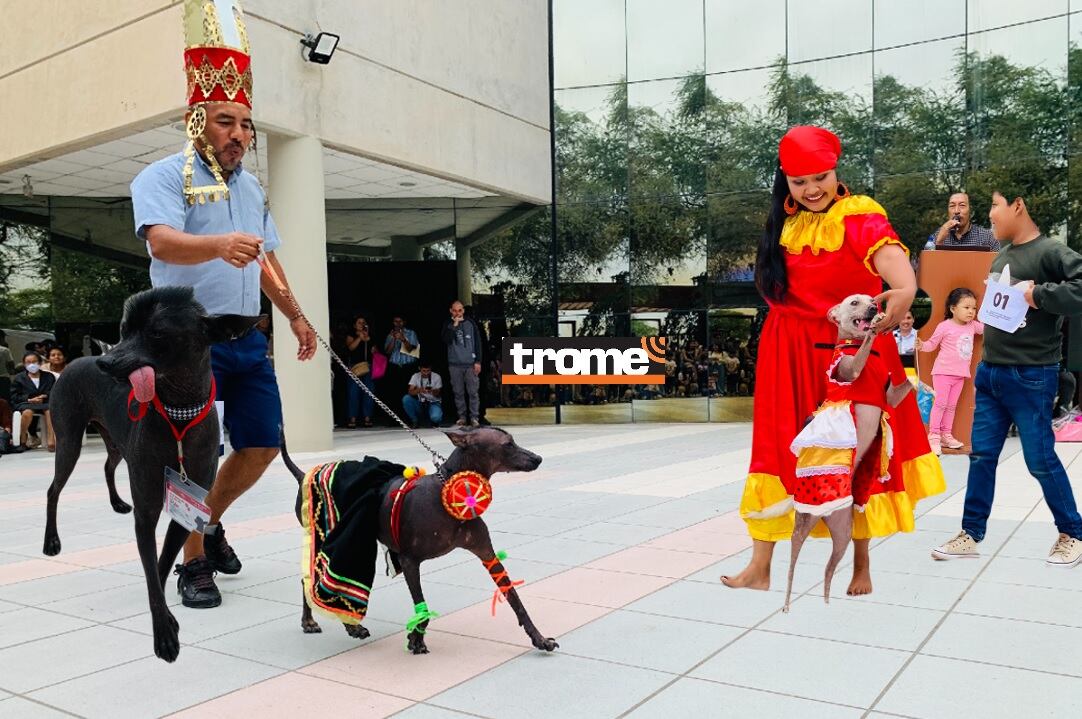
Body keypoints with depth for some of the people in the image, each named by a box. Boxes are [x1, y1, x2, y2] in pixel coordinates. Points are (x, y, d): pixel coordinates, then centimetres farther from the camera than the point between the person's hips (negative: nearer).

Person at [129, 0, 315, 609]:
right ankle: (194, 562, 14)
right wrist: (219, 245, -42)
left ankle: (211, 522, 31)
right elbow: (161, 243, -24)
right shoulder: (165, 177, -6)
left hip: (246, 338, 7)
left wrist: (295, 315, 20)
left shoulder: (253, 187, 16)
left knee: (264, 444, 8)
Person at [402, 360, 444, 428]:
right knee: (406, 399, -26)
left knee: (436, 417, -35)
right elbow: (410, 392, -16)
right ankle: (415, 421, -6)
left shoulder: (437, 377, -8)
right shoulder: (415, 376, -5)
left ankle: (435, 422, 6)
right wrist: (418, 390, -37)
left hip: (433, 403, -2)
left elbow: (437, 394, -9)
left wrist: (432, 391, -32)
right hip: (420, 404, 2)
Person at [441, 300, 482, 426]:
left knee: (473, 392, -3)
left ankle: (474, 417, 2)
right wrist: (454, 325, -13)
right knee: (458, 392, 4)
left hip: (470, 364, -1)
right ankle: (462, 416, 13)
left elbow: (478, 343, 5)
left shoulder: (470, 323, 4)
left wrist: (478, 361, -1)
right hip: (455, 364, 1)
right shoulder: (448, 324, 6)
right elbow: (446, 340, -9)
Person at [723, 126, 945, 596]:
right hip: (790, 356, 5)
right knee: (777, 451, 5)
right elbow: (778, 287, 11)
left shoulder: (859, 216, -11)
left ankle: (861, 566, 25)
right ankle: (759, 567, 14)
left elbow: (887, 252, -29)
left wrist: (905, 290, -45)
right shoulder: (786, 223, 7)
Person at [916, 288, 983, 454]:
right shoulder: (944, 326, -11)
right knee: (940, 403, -6)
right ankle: (933, 436, -1)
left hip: (960, 374, 6)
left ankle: (946, 435, 19)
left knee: (951, 406, 12)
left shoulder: (972, 325, 6)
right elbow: (932, 344, -7)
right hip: (943, 371, -6)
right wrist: (922, 346, -25)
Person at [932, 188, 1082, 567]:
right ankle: (971, 535, 18)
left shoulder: (1051, 252, -11)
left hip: (1030, 377, -7)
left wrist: (1039, 294, -24)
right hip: (989, 373, 7)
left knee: (1040, 460, 3)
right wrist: (988, 360, 13)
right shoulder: (1001, 257, 12)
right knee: (981, 456, 9)